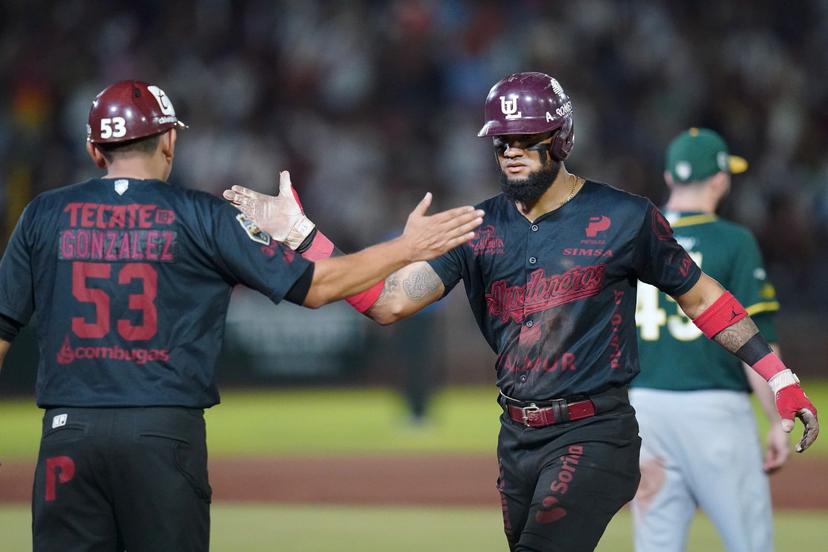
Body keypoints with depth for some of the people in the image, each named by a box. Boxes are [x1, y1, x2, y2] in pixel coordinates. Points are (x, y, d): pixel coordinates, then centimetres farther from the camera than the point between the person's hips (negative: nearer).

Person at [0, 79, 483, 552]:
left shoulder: (44, 216, 7)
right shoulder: (201, 216, 1)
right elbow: (313, 286, 2)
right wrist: (408, 248, 12)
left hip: (69, 428, 2)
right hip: (164, 429, -1)